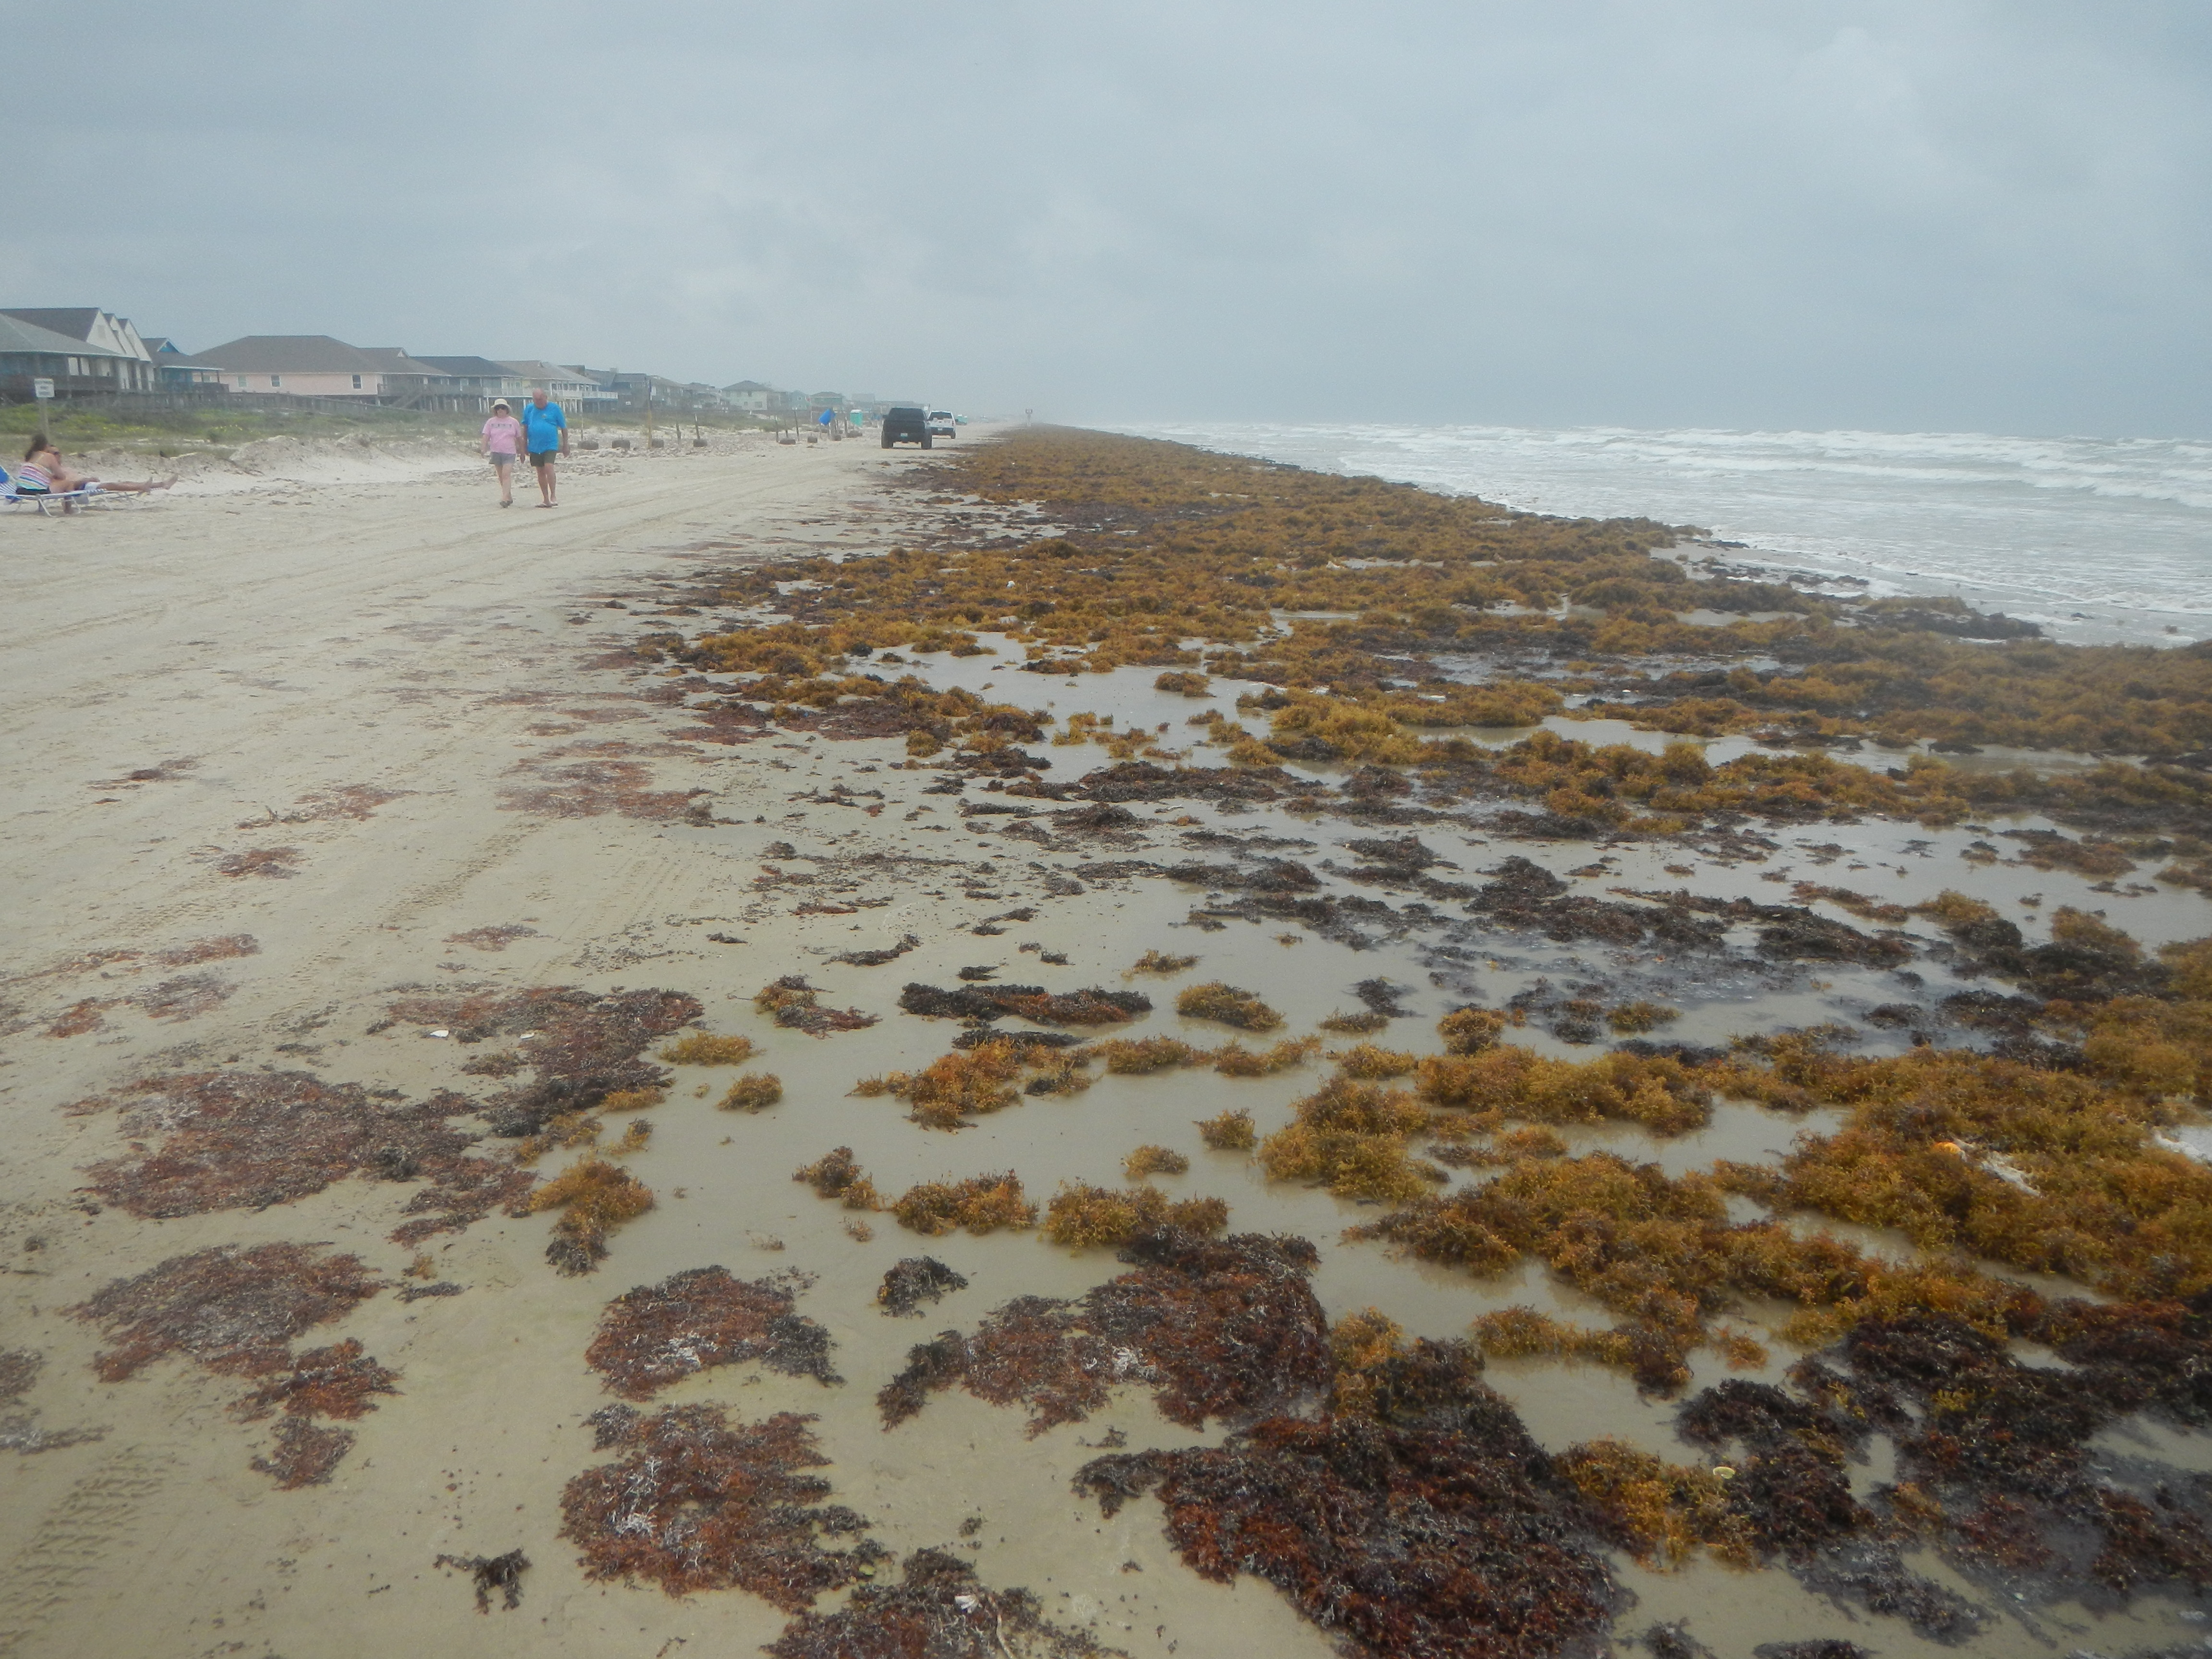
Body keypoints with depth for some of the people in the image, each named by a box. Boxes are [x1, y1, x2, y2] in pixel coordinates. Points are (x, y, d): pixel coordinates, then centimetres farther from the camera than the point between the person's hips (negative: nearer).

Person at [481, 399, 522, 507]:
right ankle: (509, 498, 20)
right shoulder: (491, 422, 6)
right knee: (501, 477, 8)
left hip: (509, 452, -3)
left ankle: (505, 498, -24)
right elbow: (486, 437, 2)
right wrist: (484, 450, -12)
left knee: (506, 475, -16)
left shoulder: (514, 422, 4)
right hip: (496, 452, 3)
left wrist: (522, 452, 13)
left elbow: (519, 438, 10)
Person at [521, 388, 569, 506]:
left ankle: (553, 496, -14)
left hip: (550, 445, -4)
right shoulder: (529, 409, 8)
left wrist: (566, 445, 3)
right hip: (535, 446, 4)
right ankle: (546, 500, 14)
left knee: (549, 467, -21)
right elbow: (525, 427, 16)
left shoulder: (554, 408, -2)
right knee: (541, 472, 8)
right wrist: (525, 444, 15)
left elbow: (564, 428, 3)